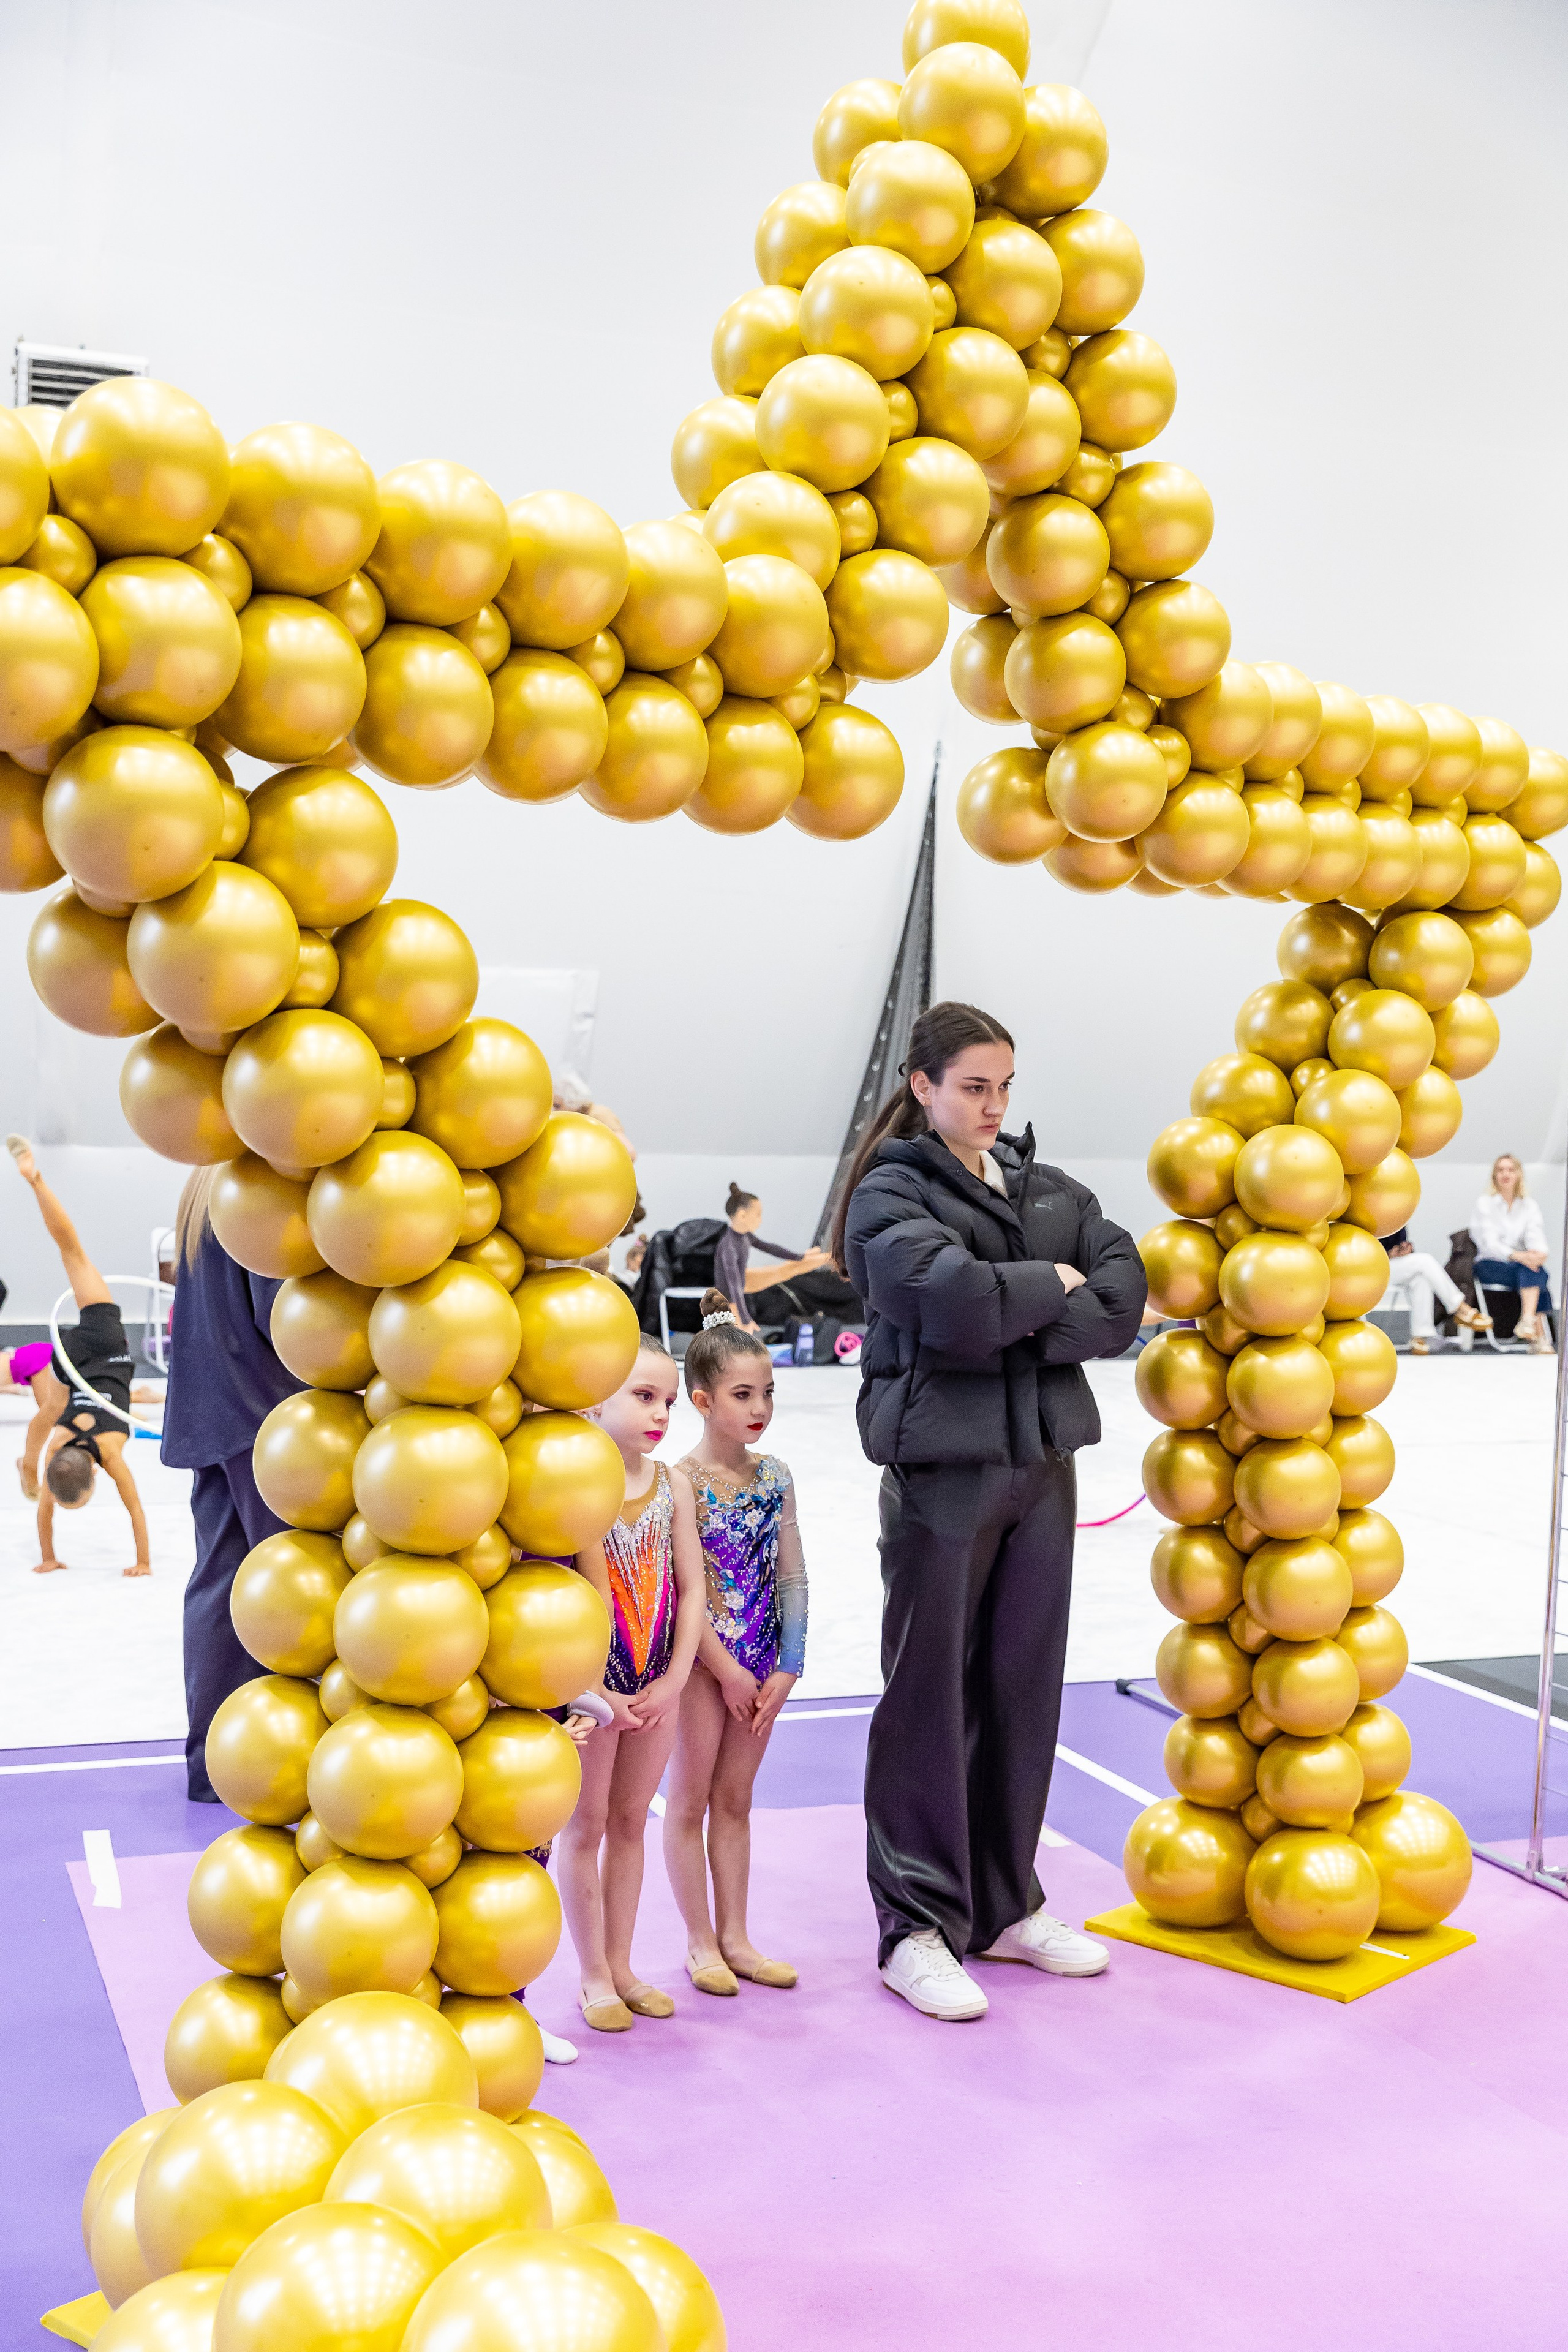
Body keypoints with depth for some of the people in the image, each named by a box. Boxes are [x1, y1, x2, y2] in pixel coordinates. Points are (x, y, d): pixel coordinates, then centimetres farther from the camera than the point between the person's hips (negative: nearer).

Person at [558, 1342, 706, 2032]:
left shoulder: (673, 1484, 1)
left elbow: (691, 1587, 4)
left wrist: (675, 1677, -4)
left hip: (656, 1682, 5)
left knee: (630, 1820, 15)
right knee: (586, 1825, 9)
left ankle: (621, 1965, 27)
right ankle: (594, 1977, 20)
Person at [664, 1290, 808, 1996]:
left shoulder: (774, 1476, 2)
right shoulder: (680, 1480, -14)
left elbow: (793, 1578, 4)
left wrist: (787, 1667, -2)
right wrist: (726, 1670, -13)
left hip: (760, 1664, 5)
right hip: (702, 1659, -5)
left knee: (735, 1799, 15)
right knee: (691, 1799, 8)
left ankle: (734, 1937, 24)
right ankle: (701, 1942, 19)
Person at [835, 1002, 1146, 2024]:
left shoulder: (1049, 1189, 13)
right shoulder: (890, 1193, -4)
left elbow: (1125, 1297, 0)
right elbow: (954, 1299, -22)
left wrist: (1014, 1320, -13)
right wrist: (1051, 1286, -6)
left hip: (1042, 1461, 6)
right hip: (944, 1467, -6)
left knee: (1026, 1688, 11)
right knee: (931, 1692, 1)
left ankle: (1007, 1906, 25)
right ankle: (917, 1928, 12)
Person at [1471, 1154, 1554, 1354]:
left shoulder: (1530, 1206, 11)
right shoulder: (1485, 1203, 0)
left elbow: (1536, 1236, -4)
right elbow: (1489, 1242, -12)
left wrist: (1540, 1253, -29)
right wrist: (1517, 1256, -30)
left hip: (1522, 1262, 3)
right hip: (1490, 1265, -3)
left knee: (1533, 1266, -33)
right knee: (1529, 1270, -33)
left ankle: (1527, 1320, -46)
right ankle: (1539, 1334, -41)